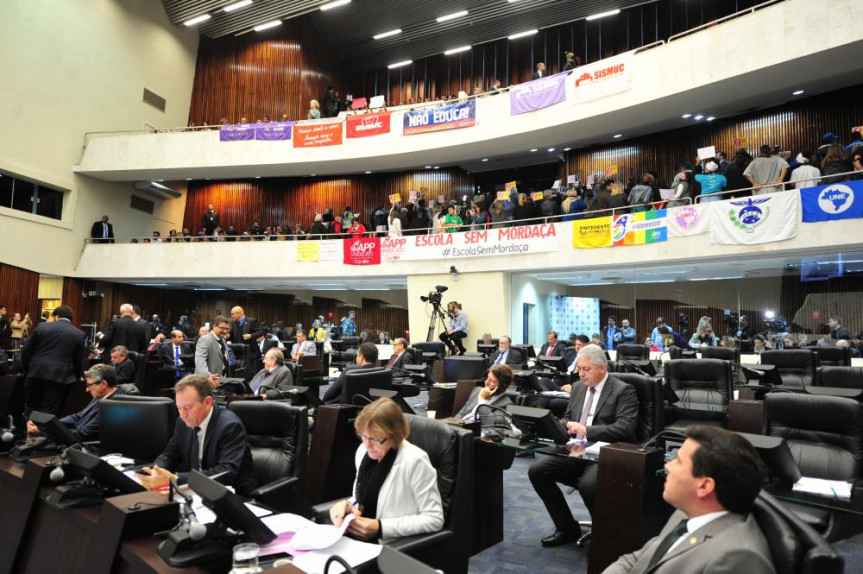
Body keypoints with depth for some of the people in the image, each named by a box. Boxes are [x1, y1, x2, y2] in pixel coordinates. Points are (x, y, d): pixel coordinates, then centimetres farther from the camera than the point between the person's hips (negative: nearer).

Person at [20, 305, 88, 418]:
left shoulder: (42, 326, 4)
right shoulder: (80, 334, 0)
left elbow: (26, 350, 7)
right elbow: (79, 360, 2)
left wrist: (26, 368, 19)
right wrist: (77, 376, 17)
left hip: (37, 373, 2)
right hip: (60, 376, -2)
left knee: (30, 408, 17)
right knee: (49, 413, 1)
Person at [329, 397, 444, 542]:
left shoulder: (414, 461, -20)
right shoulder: (363, 450, 0)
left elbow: (434, 519, -16)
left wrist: (381, 527, -20)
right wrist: (348, 505, -9)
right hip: (360, 540, 6)